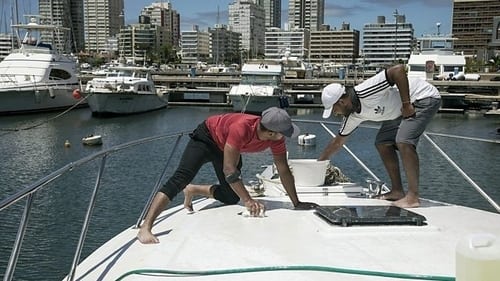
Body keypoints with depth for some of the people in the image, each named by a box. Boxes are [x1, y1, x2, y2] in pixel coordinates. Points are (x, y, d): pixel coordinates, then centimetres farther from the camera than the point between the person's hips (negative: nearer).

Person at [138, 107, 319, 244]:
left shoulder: (276, 138, -24)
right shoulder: (241, 128, -43)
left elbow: (283, 171, -14)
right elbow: (229, 169, -43)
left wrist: (296, 203, -12)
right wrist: (248, 200, -44)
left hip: (226, 148, 7)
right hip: (206, 137, -7)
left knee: (231, 197, 4)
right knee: (180, 178, -24)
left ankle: (192, 191, 27)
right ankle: (145, 228, -29)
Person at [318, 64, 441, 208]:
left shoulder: (365, 92, -29)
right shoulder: (353, 115, -1)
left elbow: (399, 70, -34)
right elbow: (337, 142, 11)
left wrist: (406, 104, -30)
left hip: (425, 97, -9)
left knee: (403, 141, -24)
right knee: (382, 143, 4)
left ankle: (413, 197, -22)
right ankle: (397, 191, 9)